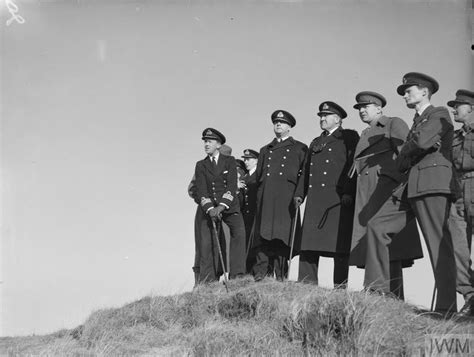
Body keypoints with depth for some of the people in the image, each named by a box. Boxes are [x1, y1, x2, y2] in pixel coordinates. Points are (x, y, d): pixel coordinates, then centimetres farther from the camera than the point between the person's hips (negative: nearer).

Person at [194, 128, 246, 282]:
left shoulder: (230, 161, 5)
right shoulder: (201, 165, 11)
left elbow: (232, 186, -6)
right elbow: (201, 190, 1)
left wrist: (222, 206, -20)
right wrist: (209, 209, -16)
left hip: (230, 207, -2)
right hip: (210, 209, 2)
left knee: (239, 234, -23)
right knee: (207, 243, -9)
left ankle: (237, 275, -22)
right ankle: (207, 283, -6)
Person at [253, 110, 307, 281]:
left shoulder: (299, 149, 16)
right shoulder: (265, 150, 27)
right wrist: (257, 199, 13)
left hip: (286, 200, -3)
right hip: (265, 200, 3)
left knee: (282, 236, -11)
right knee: (262, 236, -8)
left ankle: (280, 278, -9)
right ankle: (260, 276, -12)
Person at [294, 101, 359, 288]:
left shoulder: (349, 137, 7)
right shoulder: (315, 142, 28)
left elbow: (353, 165, -4)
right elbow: (306, 169, 26)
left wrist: (348, 192, -15)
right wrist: (299, 193, 13)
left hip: (338, 198, -6)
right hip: (315, 199, 6)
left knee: (339, 244, -9)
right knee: (308, 244, 0)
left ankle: (340, 287, -7)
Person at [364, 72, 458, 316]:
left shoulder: (440, 115, 4)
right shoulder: (417, 122, 30)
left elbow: (421, 142, -15)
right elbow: (401, 163, 24)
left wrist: (403, 156, 2)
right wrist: (403, 162, 3)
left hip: (433, 182, -9)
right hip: (411, 186, 9)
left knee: (439, 244, -11)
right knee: (377, 225, -1)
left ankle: (446, 308, -12)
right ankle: (377, 288, 1)